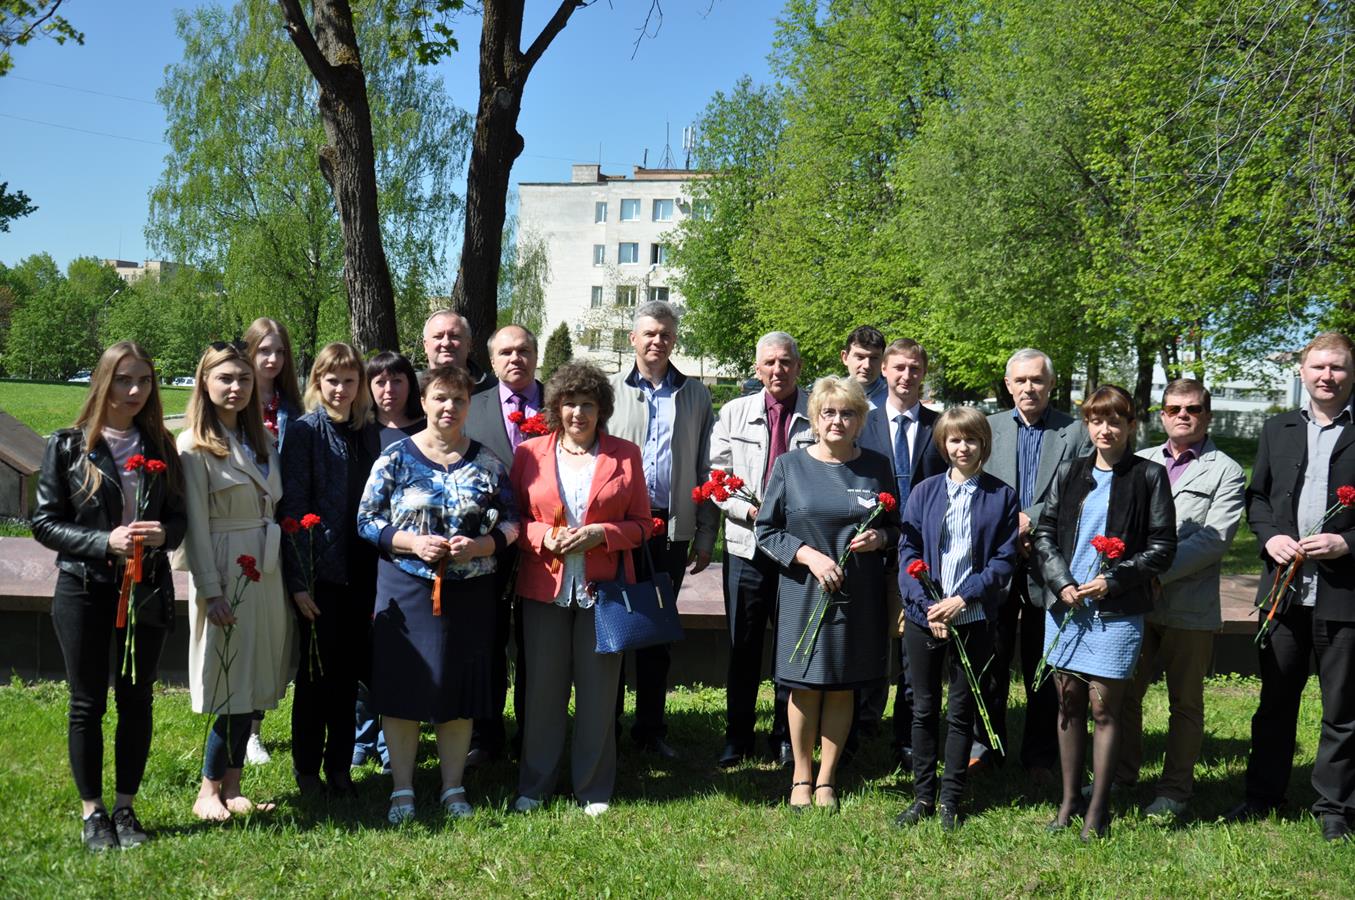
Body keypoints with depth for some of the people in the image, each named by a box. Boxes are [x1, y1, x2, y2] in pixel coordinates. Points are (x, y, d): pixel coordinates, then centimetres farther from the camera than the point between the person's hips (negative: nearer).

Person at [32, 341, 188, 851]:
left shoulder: (159, 445, 5)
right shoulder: (69, 446, -4)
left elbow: (179, 517, 9)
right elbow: (44, 522, -5)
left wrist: (163, 534, -15)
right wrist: (105, 542, -19)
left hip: (146, 592, 3)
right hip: (85, 590, -2)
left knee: (136, 700, 8)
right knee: (88, 703, 6)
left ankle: (126, 808, 22)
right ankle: (92, 813, 19)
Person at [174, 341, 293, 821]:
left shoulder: (261, 439, 12)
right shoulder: (194, 446, -8)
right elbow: (195, 525, -11)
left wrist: (289, 575, 9)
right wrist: (211, 591, -15)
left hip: (267, 573, 6)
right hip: (226, 573, -6)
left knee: (253, 686, 9)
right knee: (234, 687, -3)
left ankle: (231, 788, 19)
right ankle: (208, 792, 11)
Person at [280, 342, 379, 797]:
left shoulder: (367, 432, 9)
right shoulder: (305, 431, -6)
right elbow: (292, 507, -10)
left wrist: (379, 569, 7)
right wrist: (298, 580, -15)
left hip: (359, 570, 5)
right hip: (320, 571, -4)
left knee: (349, 671, 10)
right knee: (317, 671, 4)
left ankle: (339, 766, 22)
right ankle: (306, 769, 19)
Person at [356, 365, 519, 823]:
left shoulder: (487, 463, 4)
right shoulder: (396, 457, 0)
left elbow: (510, 523, 6)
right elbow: (366, 520, -1)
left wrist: (479, 546, -13)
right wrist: (413, 543, -15)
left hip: (469, 593, 1)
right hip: (406, 590, -1)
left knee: (460, 689, 7)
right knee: (402, 685, 2)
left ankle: (453, 788, 21)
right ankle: (402, 790, 16)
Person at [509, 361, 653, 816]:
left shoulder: (625, 455, 4)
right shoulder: (529, 453, 5)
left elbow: (641, 523, 4)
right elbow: (513, 520, 8)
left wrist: (600, 533, -13)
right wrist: (544, 537, -11)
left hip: (603, 587, 0)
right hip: (544, 587, 0)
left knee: (598, 689, 5)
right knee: (542, 688, 6)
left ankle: (593, 788, 19)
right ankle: (534, 784, 21)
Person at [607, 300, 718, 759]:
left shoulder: (695, 395, 10)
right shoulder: (610, 390, 3)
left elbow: (705, 469, 9)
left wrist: (705, 536, 5)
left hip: (672, 528, 2)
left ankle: (651, 729, 20)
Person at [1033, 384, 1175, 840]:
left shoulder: (1149, 477, -2)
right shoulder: (1069, 472, 8)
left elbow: (1162, 547, -3)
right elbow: (1045, 532, 9)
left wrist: (1113, 580, -12)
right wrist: (1062, 583, -5)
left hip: (1116, 610, -3)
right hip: (1065, 603, 4)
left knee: (1105, 708, 0)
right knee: (1069, 704, 11)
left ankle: (1098, 809, 11)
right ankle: (1069, 800, 23)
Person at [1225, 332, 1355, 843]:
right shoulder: (1277, 430, 11)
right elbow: (1256, 495, 13)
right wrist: (1269, 536, -4)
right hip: (1284, 588, 4)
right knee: (1275, 699, 14)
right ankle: (1263, 796, 26)